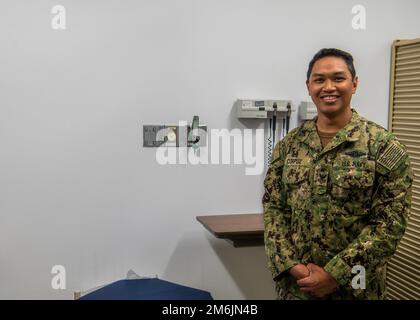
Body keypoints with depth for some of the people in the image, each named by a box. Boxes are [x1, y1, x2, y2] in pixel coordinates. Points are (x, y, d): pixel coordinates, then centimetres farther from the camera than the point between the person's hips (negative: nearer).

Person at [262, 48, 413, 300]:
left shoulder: (384, 146, -8)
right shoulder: (289, 144, 3)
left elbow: (390, 223, -12)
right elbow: (273, 208, 2)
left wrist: (335, 275, -16)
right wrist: (290, 265, -10)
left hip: (353, 287, -3)